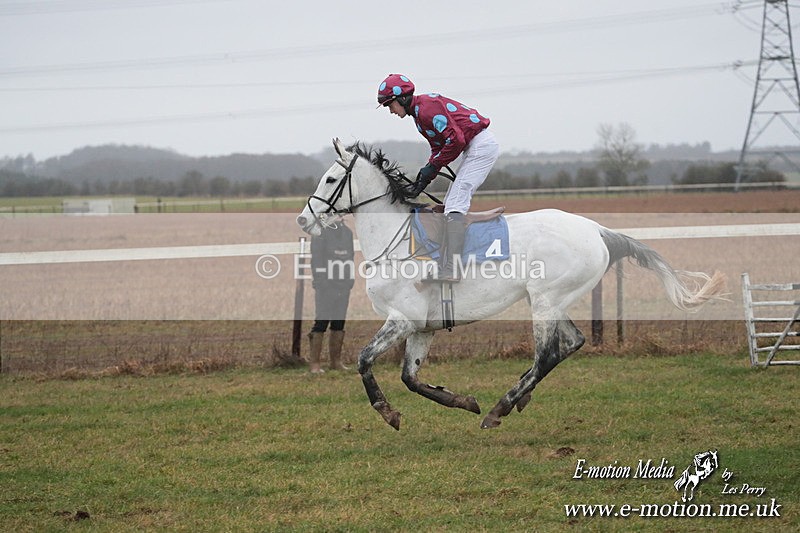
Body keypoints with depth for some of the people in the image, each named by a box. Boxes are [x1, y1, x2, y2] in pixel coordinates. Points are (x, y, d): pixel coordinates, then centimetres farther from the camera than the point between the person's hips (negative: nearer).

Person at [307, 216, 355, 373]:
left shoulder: (347, 232, 13)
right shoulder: (320, 233, -6)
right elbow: (316, 260, -9)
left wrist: (351, 280, 10)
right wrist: (318, 282, -15)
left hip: (343, 286, 6)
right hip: (326, 285, -6)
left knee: (339, 323, 7)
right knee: (321, 323, -8)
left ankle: (335, 361, 14)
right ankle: (314, 363, -5)